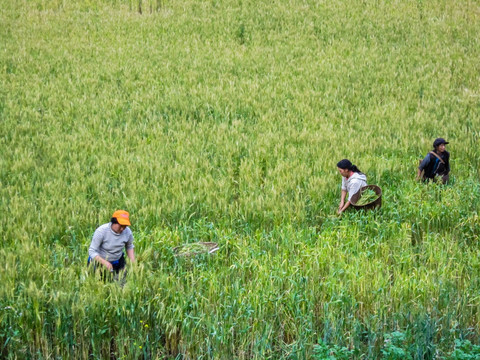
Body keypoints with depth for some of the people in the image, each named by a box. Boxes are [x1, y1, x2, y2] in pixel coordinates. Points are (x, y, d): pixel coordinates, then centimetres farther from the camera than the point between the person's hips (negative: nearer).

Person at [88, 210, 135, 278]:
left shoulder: (128, 232, -16)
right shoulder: (101, 231, -28)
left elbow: (129, 247, 7)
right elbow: (92, 251, -27)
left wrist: (133, 262, -8)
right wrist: (104, 262, -41)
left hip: (117, 261, 3)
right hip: (100, 260, -3)